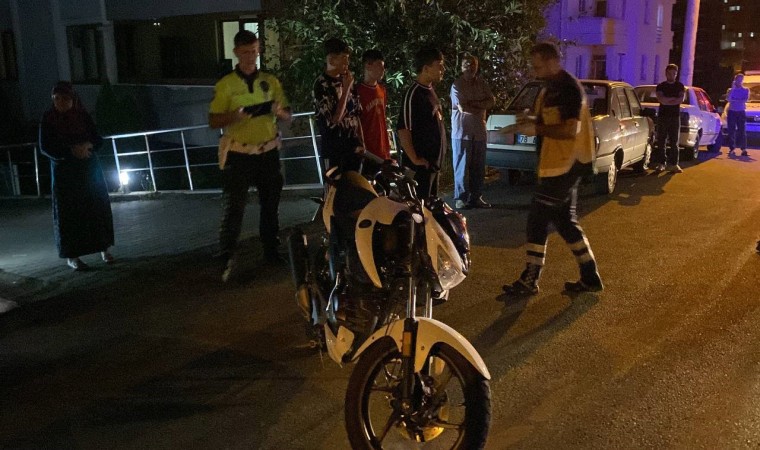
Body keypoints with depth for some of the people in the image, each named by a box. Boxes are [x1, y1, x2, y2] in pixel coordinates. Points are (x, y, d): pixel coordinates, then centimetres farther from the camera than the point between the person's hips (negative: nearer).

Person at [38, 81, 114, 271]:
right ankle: (71, 256, 6)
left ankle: (104, 248, 15)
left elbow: (98, 139, 4)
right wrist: (71, 151, -21)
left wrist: (88, 145, -19)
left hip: (89, 168, 2)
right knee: (68, 212, -1)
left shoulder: (83, 116, 1)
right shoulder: (48, 119, -5)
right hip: (64, 171, -2)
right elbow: (45, 147, -8)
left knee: (97, 207, 3)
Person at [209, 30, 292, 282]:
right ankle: (228, 259, -4)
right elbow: (213, 121, -5)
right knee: (233, 208, -7)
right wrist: (234, 115, -24)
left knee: (270, 205, 12)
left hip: (268, 152, 4)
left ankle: (271, 251, 26)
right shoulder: (225, 85, -2)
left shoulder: (270, 82, 8)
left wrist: (279, 112, -14)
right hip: (238, 155, -3)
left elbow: (287, 116, 10)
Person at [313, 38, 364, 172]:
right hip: (335, 148, -6)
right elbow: (334, 119, -17)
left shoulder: (346, 80, 9)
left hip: (354, 146, 6)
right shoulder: (321, 84, -11)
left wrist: (361, 143, 10)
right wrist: (346, 88, -15)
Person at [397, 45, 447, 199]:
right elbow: (403, 130, -21)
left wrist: (437, 158, 18)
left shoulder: (430, 90, 12)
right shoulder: (413, 93, -16)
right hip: (421, 164, -9)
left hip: (434, 161, 9)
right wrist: (415, 159, -18)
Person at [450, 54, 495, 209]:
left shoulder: (482, 84, 10)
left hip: (479, 131, 5)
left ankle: (476, 197, 13)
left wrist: (473, 103, -13)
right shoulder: (457, 85, -6)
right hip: (461, 131, -5)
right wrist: (481, 107, -4)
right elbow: (462, 108, -14)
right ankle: (461, 198, 3)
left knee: (478, 167, 6)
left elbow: (491, 102, 1)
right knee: (462, 166, -2)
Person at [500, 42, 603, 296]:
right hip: (558, 164, 10)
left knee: (537, 219, -4)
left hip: (565, 164, -10)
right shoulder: (550, 88, 14)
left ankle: (529, 280, 6)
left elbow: (571, 130, -23)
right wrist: (529, 122, 3)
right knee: (565, 220, 13)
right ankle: (589, 277, 21)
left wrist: (537, 129, -19)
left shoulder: (569, 88, -16)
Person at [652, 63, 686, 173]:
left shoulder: (680, 86, 11)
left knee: (674, 142, -1)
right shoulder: (660, 86, 8)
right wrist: (674, 99, -6)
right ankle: (661, 163, 0)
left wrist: (667, 100, -10)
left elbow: (681, 99, -6)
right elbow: (661, 99, -9)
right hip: (662, 116, 0)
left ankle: (673, 164, -1)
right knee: (661, 142, -2)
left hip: (675, 117, 1)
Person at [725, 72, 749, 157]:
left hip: (741, 112, -1)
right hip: (731, 112, 1)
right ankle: (731, 149, 0)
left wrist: (734, 100, -12)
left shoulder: (746, 90, 7)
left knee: (742, 131, -8)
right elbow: (728, 99, -12)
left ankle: (744, 149, -14)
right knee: (731, 131, -3)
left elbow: (745, 100, -8)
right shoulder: (731, 90, 8)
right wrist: (732, 88, -11)